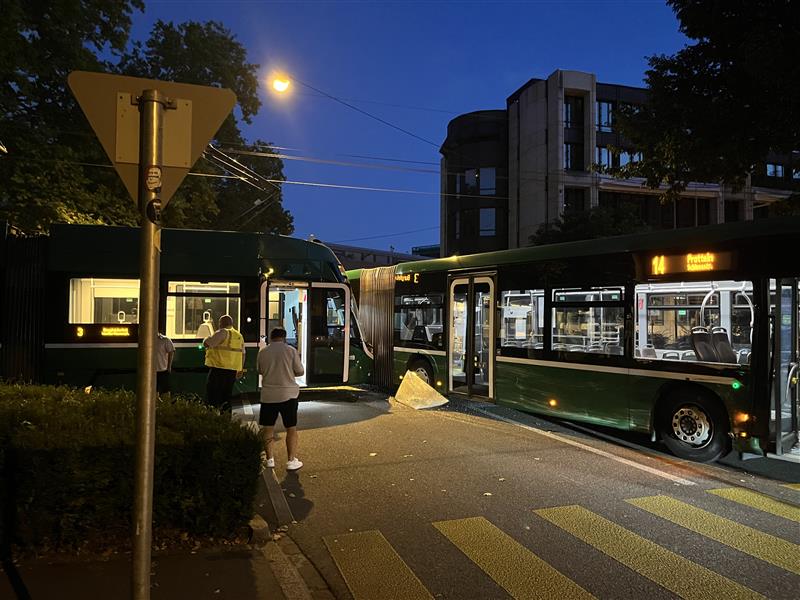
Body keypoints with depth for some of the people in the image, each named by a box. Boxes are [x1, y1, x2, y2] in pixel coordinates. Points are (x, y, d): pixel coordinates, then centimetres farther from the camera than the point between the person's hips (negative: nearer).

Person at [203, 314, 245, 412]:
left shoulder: (223, 332, -9)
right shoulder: (239, 336, 14)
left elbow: (208, 343, -19)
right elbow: (242, 353, 18)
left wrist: (207, 338, 4)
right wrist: (241, 369, 25)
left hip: (219, 368, -8)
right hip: (232, 370, 8)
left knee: (212, 397, -3)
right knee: (226, 397, 13)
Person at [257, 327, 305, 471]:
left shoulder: (262, 352, -1)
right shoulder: (291, 351, -7)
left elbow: (260, 370, 14)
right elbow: (300, 371, -1)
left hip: (268, 395, 2)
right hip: (288, 394, -2)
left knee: (268, 428, 12)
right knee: (291, 429, 7)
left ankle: (269, 459, 15)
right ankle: (291, 460, 6)